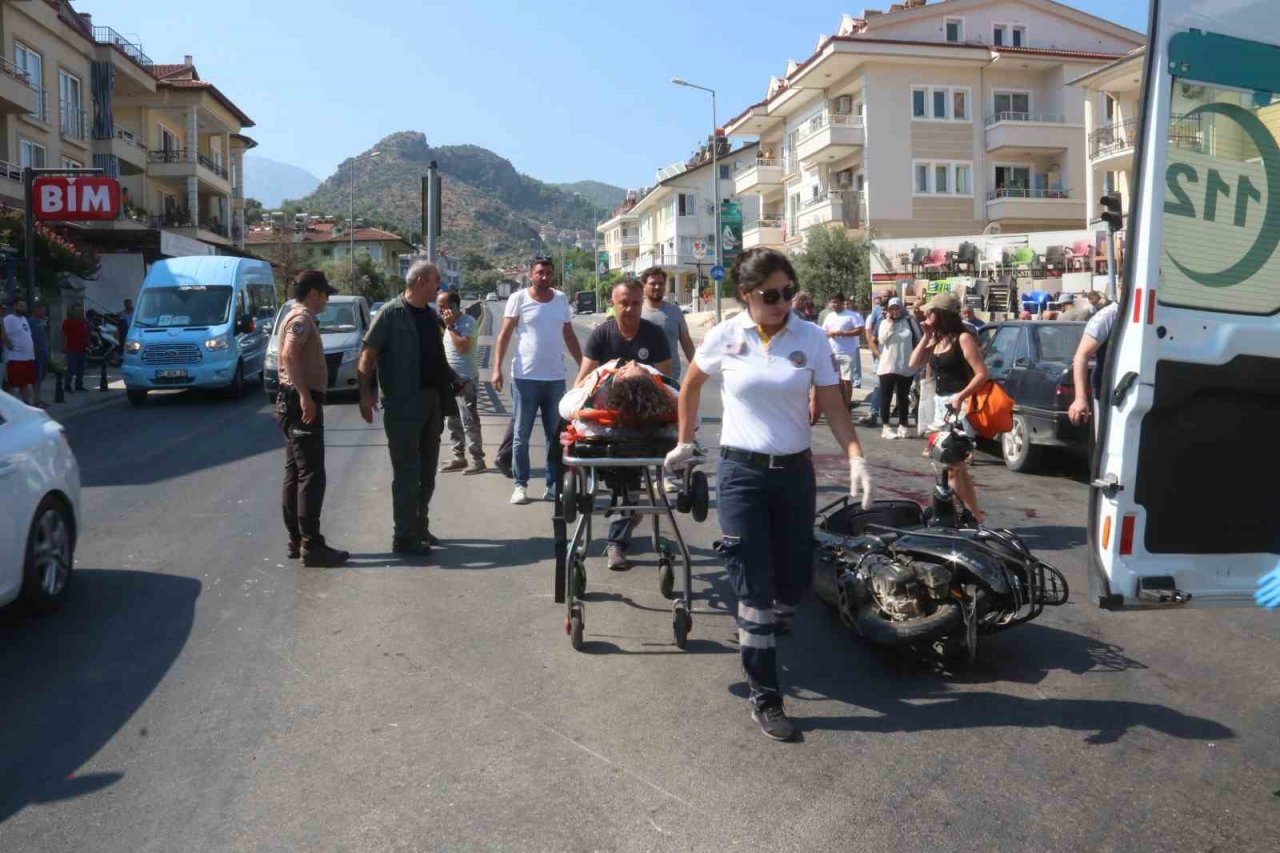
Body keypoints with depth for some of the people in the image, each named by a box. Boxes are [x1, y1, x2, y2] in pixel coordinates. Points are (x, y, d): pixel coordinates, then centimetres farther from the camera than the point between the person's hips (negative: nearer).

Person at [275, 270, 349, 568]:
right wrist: (305, 395, -30)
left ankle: (296, 540, 17)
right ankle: (311, 545, -9)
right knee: (311, 476, -10)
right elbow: (289, 355, -27)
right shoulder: (302, 318, -12)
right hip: (302, 403, -11)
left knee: (295, 475, 12)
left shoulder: (297, 317, 20)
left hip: (296, 402, 11)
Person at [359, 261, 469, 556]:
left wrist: (456, 382, 11)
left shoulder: (431, 315, 14)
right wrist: (366, 394, -21)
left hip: (432, 401, 8)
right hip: (403, 405, -7)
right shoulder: (392, 313, -9)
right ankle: (403, 537, 4)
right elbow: (368, 353, -13)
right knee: (407, 471, -4)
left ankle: (420, 526, 26)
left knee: (427, 470, 14)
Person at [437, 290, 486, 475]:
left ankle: (477, 460, -1)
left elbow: (463, 346, -26)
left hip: (465, 379, -9)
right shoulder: (447, 323, 13)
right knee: (452, 422, 13)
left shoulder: (468, 322, -14)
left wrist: (450, 326, -19)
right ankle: (459, 457, 21)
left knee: (469, 422, -6)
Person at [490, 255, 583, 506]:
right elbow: (505, 334, -4)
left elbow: (569, 336, 16)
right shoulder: (518, 299, -3)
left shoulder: (561, 299, 9)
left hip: (556, 378, 4)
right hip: (525, 377, -4)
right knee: (521, 435, 3)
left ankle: (553, 484, 16)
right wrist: (497, 368, -13)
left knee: (556, 434, 8)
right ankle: (521, 485, 11)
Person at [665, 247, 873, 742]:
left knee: (795, 579, 10)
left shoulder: (812, 339, -3)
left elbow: (834, 407, -2)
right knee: (755, 586, -2)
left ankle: (763, 640, 44)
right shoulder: (724, 337, -5)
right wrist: (685, 443, 16)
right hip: (742, 473, -2)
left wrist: (856, 458, -16)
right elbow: (691, 385, 12)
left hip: (795, 471, 2)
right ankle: (765, 697, 7)